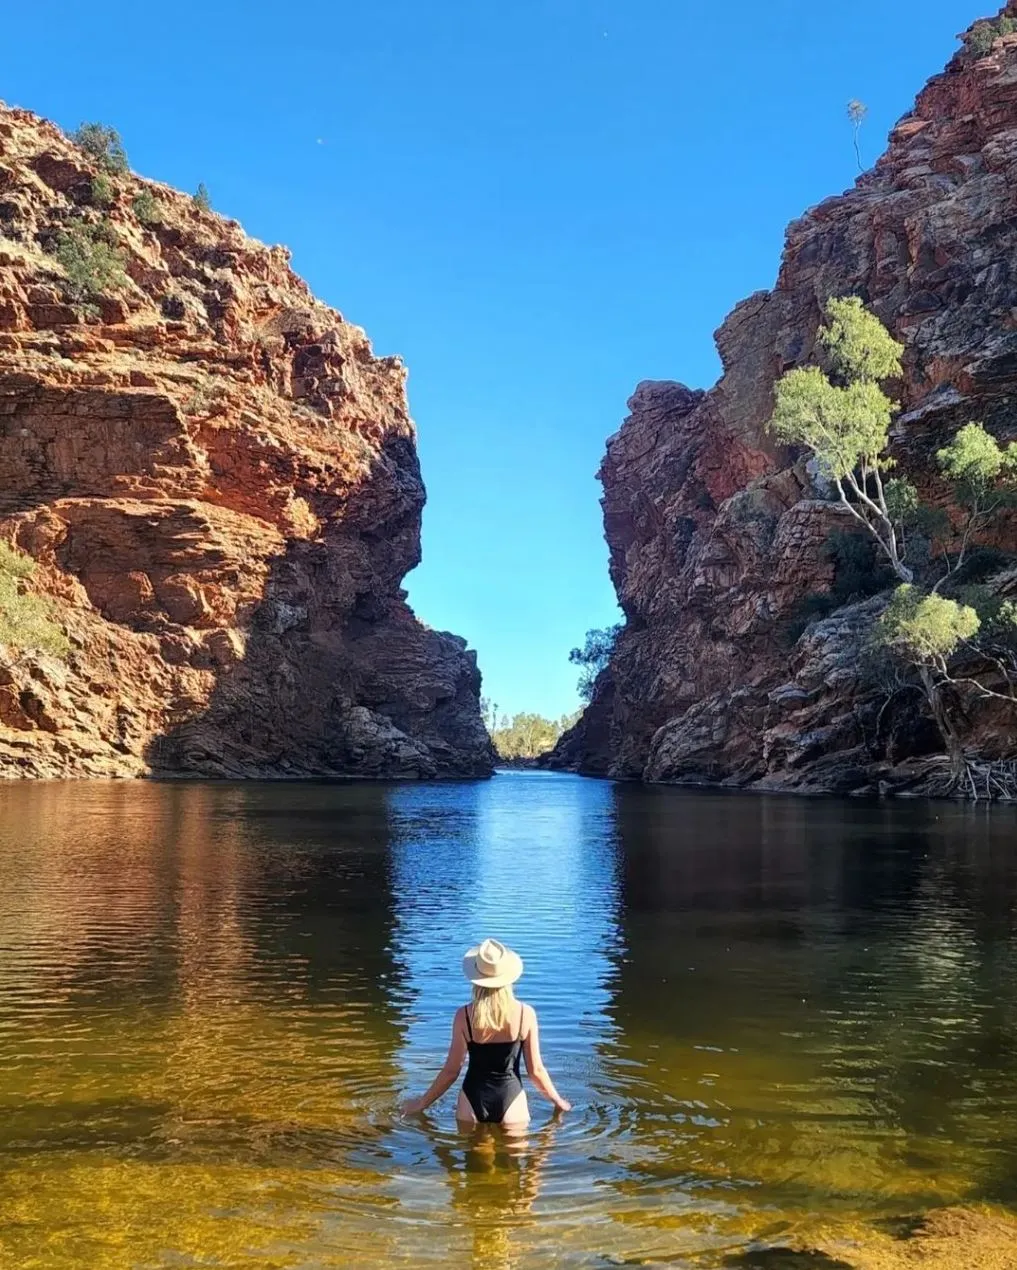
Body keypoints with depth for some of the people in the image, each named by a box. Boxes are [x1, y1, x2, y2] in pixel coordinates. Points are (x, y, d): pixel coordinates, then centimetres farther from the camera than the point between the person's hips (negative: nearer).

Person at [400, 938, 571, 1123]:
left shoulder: (465, 1015, -11)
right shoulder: (525, 1014, -11)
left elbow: (451, 1070, -5)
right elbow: (535, 1070, -4)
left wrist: (422, 1103, 9)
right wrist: (558, 1101, 14)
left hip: (474, 1097, 0)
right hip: (511, 1097, 0)